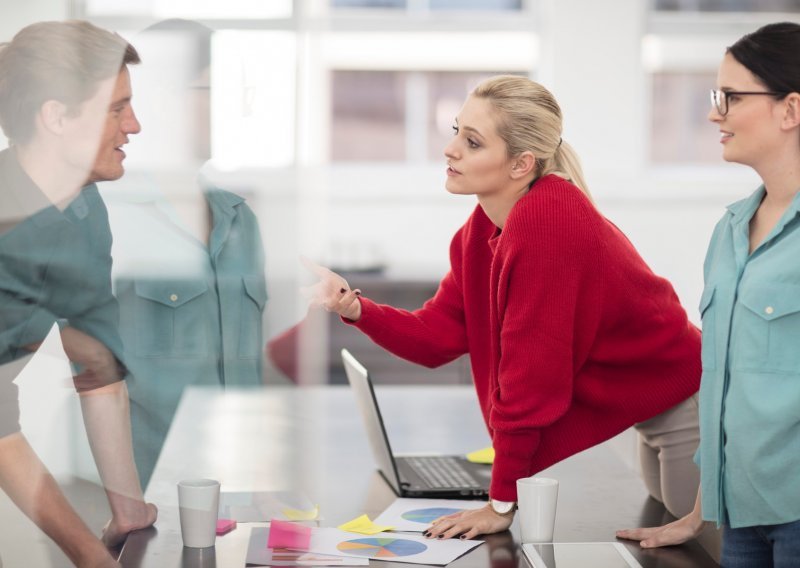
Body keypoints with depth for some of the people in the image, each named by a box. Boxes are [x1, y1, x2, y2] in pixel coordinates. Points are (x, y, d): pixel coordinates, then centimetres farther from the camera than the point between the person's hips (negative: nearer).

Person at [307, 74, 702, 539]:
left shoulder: (547, 219, -33)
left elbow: (529, 371, -30)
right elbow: (438, 335, -1)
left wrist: (503, 501, -23)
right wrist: (354, 307, -18)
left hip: (684, 399, -8)